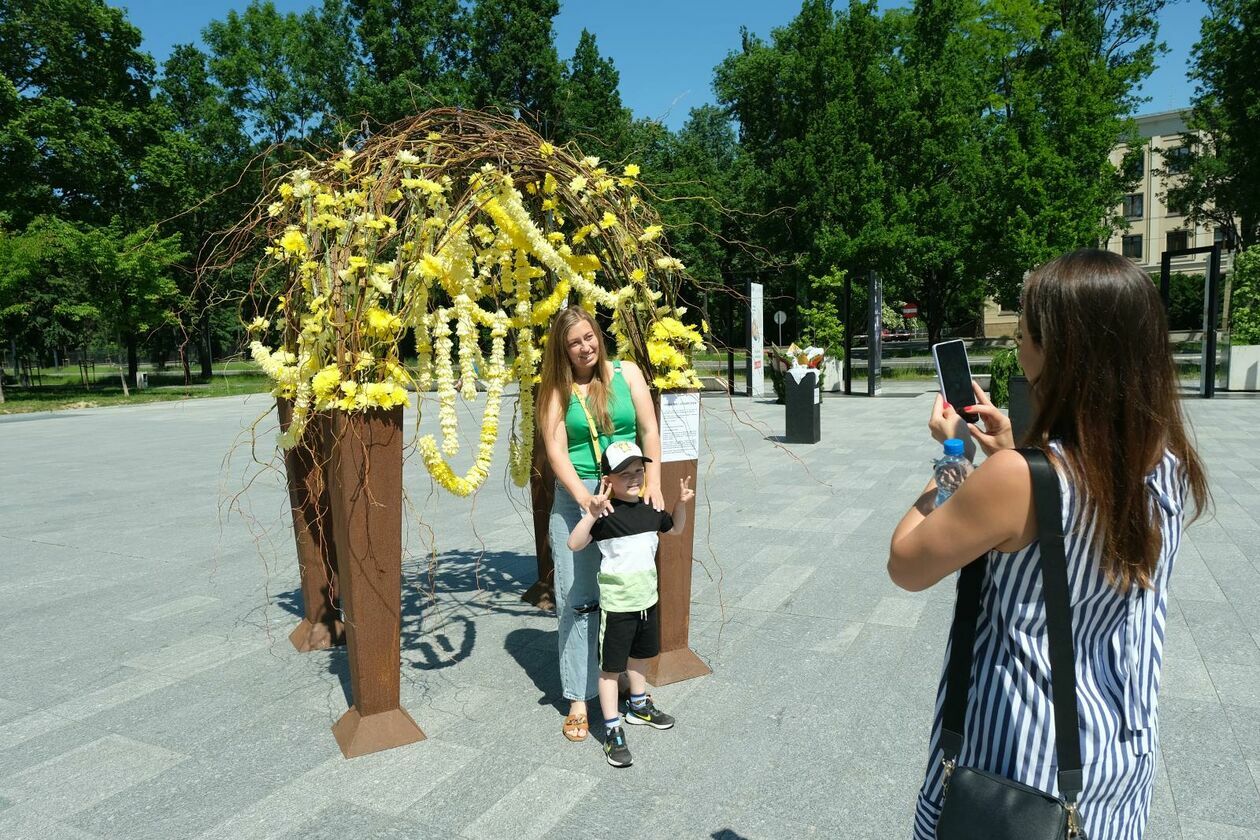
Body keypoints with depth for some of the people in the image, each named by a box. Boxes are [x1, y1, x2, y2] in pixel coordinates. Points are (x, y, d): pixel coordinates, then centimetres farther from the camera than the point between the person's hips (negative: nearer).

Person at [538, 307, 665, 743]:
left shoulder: (626, 373, 5)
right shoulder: (556, 390, 1)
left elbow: (649, 430, 3)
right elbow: (555, 450, -7)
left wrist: (653, 483, -8)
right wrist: (584, 496, -21)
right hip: (576, 497, -1)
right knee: (577, 599, 2)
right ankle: (579, 698, 14)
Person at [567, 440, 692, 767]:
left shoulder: (650, 508, 0)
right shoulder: (606, 514, -20)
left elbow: (675, 529, 20)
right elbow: (574, 544, -32)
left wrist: (682, 504, 2)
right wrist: (592, 514, -45)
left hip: (646, 600, 7)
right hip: (616, 605, -7)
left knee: (640, 656, 25)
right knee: (611, 667, 3)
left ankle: (639, 706, 47)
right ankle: (612, 731, 14)